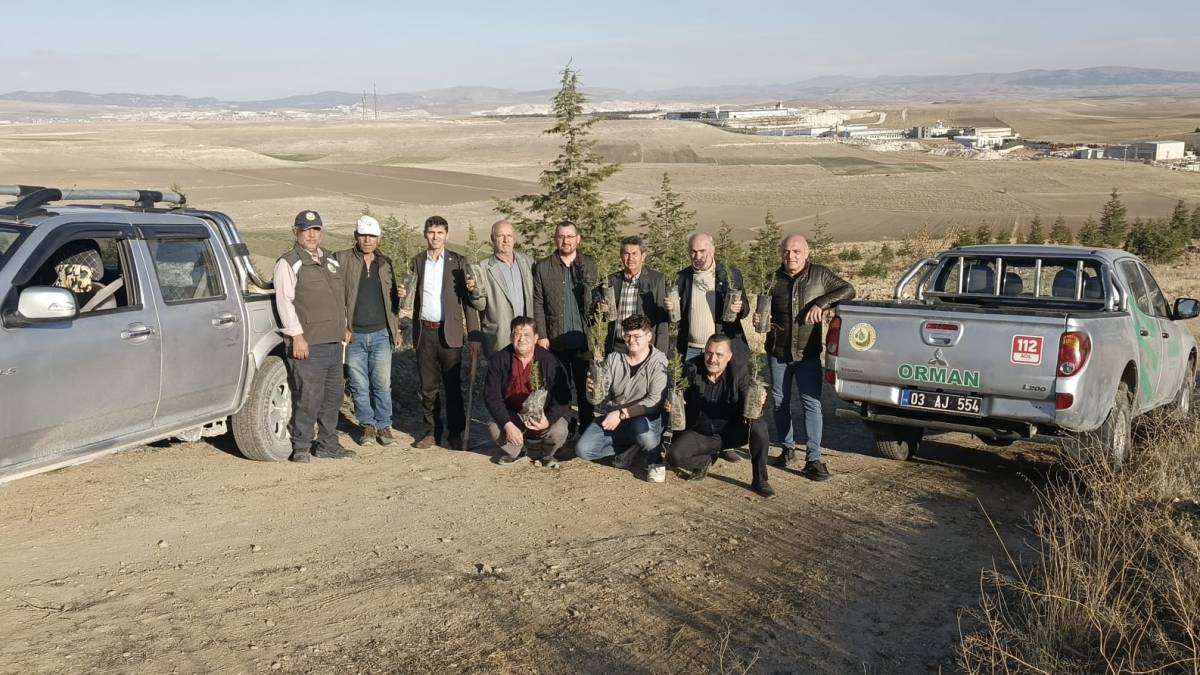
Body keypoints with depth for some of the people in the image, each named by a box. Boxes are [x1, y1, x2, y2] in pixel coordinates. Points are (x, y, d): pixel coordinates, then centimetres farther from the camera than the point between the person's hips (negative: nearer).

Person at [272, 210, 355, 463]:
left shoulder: (331, 261, 17)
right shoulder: (288, 263, -5)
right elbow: (284, 302, -12)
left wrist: (343, 327, 21)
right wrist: (297, 336, -17)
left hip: (334, 342, 7)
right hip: (308, 344, -7)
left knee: (333, 395, 12)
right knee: (308, 398, -7)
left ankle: (328, 444, 23)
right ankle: (300, 447, 5)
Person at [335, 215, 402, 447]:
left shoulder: (385, 263, 12)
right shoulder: (341, 260, 0)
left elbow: (392, 299, 18)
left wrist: (396, 330, 14)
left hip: (381, 334, 2)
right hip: (353, 335, -2)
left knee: (383, 384, 2)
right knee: (359, 386, 5)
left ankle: (384, 425, 15)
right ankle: (367, 425, 19)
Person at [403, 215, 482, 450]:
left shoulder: (457, 262, 1)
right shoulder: (416, 262, 9)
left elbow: (468, 299, -1)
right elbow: (413, 296, 16)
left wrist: (474, 335, -6)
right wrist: (403, 294, -8)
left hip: (449, 332, -2)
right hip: (424, 332, 3)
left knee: (453, 387, 2)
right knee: (428, 387, 8)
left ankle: (455, 434, 11)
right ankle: (431, 432, 19)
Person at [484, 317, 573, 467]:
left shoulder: (549, 361, -12)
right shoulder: (498, 360, -9)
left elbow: (562, 396, -12)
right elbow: (491, 395, -12)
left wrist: (549, 420, -31)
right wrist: (507, 424, -25)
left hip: (543, 415, -1)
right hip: (512, 415, 1)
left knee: (558, 431, -29)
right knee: (494, 428, -28)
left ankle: (545, 454, 10)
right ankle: (512, 451, 10)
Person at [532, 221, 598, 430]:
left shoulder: (589, 265, 7)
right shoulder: (543, 267, 2)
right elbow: (537, 304, -1)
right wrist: (541, 336, -7)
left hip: (584, 340, 1)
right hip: (555, 341, -1)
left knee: (586, 389, 6)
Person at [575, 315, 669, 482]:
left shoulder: (659, 362, -13)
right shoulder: (613, 359, 1)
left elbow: (655, 401, -22)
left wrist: (622, 414, -26)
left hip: (646, 419, -4)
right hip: (613, 418, 5)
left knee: (642, 426, -39)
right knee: (583, 450, -13)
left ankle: (656, 462, -7)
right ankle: (632, 447, 8)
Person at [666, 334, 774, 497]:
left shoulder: (739, 372, -11)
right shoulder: (691, 369, -11)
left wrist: (757, 401, -42)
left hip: (731, 432, 0)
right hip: (699, 432, 0)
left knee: (759, 425, -29)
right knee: (674, 455, -26)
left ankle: (759, 480, -11)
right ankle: (705, 461, 10)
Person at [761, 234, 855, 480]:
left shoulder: (820, 274, -2)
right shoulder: (773, 279, 3)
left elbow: (847, 289, -2)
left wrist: (822, 303, -17)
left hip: (808, 353, -2)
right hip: (778, 352, 3)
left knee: (812, 404, -7)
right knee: (779, 402, 11)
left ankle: (813, 459, -5)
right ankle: (787, 449, 27)